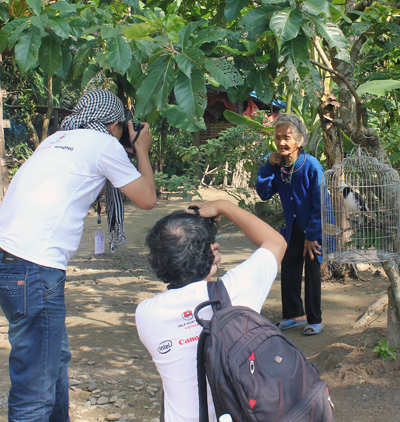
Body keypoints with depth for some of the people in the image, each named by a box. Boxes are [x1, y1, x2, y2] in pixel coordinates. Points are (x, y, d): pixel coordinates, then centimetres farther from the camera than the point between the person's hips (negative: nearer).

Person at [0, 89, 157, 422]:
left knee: (57, 357, 24)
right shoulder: (103, 143, 0)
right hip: (35, 270, -9)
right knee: (35, 390, -4)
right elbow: (147, 198, 7)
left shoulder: (56, 140, 22)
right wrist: (142, 150, 22)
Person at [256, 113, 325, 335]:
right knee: (288, 271, 10)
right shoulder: (278, 166, -5)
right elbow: (264, 193, -3)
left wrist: (311, 236, -17)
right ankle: (295, 314, 27)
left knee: (312, 273, 2)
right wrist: (269, 166, -14)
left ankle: (315, 319, 17)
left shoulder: (312, 166, -22)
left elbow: (320, 206, -18)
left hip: (314, 230, -6)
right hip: (293, 229, 6)